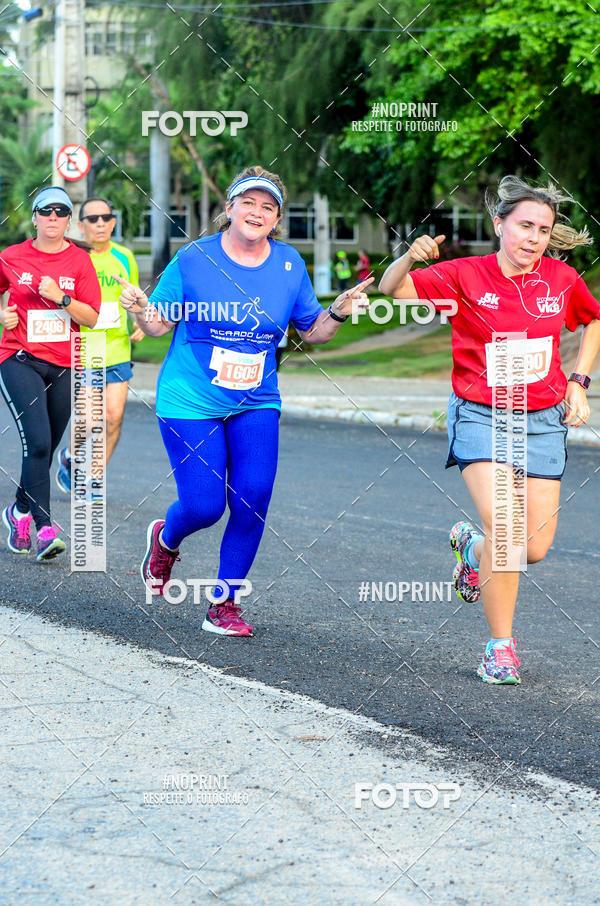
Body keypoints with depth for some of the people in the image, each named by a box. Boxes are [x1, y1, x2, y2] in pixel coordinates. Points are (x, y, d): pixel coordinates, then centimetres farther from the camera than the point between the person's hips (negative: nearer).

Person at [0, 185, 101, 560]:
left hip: (64, 366, 2)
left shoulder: (80, 260, 3)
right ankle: (45, 529, -18)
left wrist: (60, 297, -16)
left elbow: (92, 318, -2)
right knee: (37, 442, -17)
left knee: (45, 448, 9)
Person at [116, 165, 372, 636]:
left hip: (255, 405, 3)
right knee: (204, 505, -8)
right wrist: (140, 310, -22)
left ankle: (225, 604, 6)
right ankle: (165, 540, 31)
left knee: (253, 499, -12)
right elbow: (159, 324, -1)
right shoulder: (194, 258, -7)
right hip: (190, 402, -3)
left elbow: (313, 331, 11)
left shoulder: (289, 264, 2)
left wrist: (337, 313, -10)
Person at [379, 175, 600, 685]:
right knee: (505, 529, -20)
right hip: (481, 415, -3)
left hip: (543, 422, 4)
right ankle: (501, 647, -4)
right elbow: (392, 290, -9)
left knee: (535, 548, 1)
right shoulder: (466, 276, -7)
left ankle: (472, 547, 36)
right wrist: (411, 258, -30)